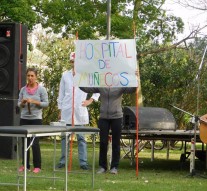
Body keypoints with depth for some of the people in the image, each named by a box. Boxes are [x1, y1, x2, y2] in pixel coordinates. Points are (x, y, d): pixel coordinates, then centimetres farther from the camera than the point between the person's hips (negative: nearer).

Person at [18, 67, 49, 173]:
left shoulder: (41, 89, -2)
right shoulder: (23, 89, 8)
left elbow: (46, 103, -3)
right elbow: (19, 104, 12)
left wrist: (35, 102, -16)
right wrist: (23, 102, -10)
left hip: (36, 119, -4)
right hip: (24, 119, 4)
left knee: (35, 143, -6)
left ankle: (37, 166, 3)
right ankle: (25, 165, 16)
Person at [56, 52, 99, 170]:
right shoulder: (65, 75, 10)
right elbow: (61, 93, 13)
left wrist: (91, 100, 1)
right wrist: (60, 109, 10)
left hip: (80, 111, -2)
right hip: (66, 111, 2)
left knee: (81, 138, 0)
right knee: (65, 137, 5)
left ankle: (83, 162, 2)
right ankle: (63, 161, 13)